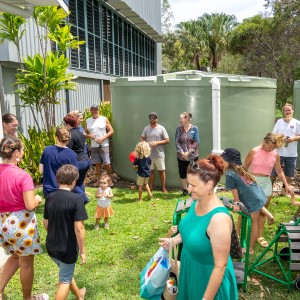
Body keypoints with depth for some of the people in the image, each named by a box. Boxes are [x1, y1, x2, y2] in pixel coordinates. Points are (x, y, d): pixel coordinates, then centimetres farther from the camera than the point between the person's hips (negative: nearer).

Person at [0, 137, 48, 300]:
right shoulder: (23, 176, -20)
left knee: (15, 256, 29)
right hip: (20, 223, -6)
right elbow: (30, 205, -21)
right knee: (26, 263, 14)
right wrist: (37, 199, -1)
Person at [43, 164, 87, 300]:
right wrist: (83, 251, -12)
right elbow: (78, 228, -23)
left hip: (51, 246, 6)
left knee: (66, 272, 28)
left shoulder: (50, 197, -4)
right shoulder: (76, 199, -21)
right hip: (67, 248, -6)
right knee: (65, 280, 15)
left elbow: (46, 223, 6)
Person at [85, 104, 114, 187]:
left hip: (104, 145, -3)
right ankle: (99, 180, 18)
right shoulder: (88, 121, 9)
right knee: (97, 163, 8)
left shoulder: (104, 119, 0)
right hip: (93, 146, 3)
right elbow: (85, 133, 13)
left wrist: (103, 138, -13)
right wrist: (89, 135, -9)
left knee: (106, 163, -4)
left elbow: (111, 131, -2)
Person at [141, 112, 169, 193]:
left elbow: (167, 140, -6)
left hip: (159, 154, -3)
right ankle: (150, 187, 23)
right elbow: (142, 139, 11)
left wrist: (157, 142, -17)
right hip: (149, 154, 3)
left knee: (161, 170, 5)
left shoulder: (161, 128, -5)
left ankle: (163, 188, 16)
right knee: (151, 171, 12)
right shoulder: (146, 128, 4)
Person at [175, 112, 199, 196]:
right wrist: (182, 152, -14)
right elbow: (177, 142, -2)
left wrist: (189, 152, -15)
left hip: (193, 156, -2)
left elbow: (196, 142, -9)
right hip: (181, 156, 2)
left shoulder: (194, 128, -6)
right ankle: (185, 190, 25)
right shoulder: (178, 129, 1)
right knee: (182, 173, 8)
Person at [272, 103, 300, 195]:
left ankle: (284, 190, 25)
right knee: (273, 173, 6)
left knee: (289, 174, 9)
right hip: (279, 152, 0)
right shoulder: (279, 121, 5)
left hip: (292, 154, 0)